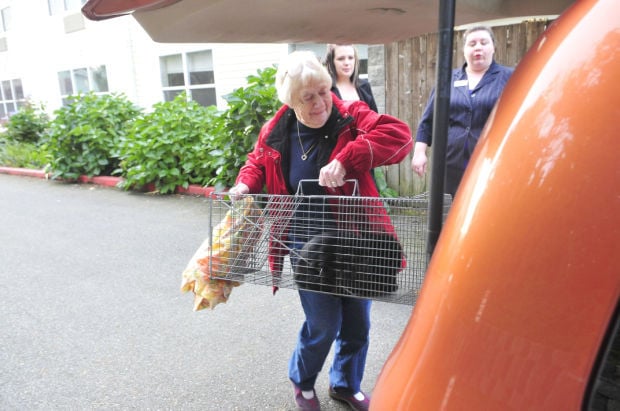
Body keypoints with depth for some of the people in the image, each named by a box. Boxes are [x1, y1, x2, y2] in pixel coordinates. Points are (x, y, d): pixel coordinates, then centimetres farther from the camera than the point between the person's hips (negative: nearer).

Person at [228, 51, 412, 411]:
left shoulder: (351, 118, -11)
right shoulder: (276, 133, -4)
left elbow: (399, 135, -27)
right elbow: (258, 162, 15)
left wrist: (346, 159, -38)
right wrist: (246, 183, -7)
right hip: (307, 247, -1)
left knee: (357, 323, 15)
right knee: (324, 325, 5)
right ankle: (302, 382, 39)